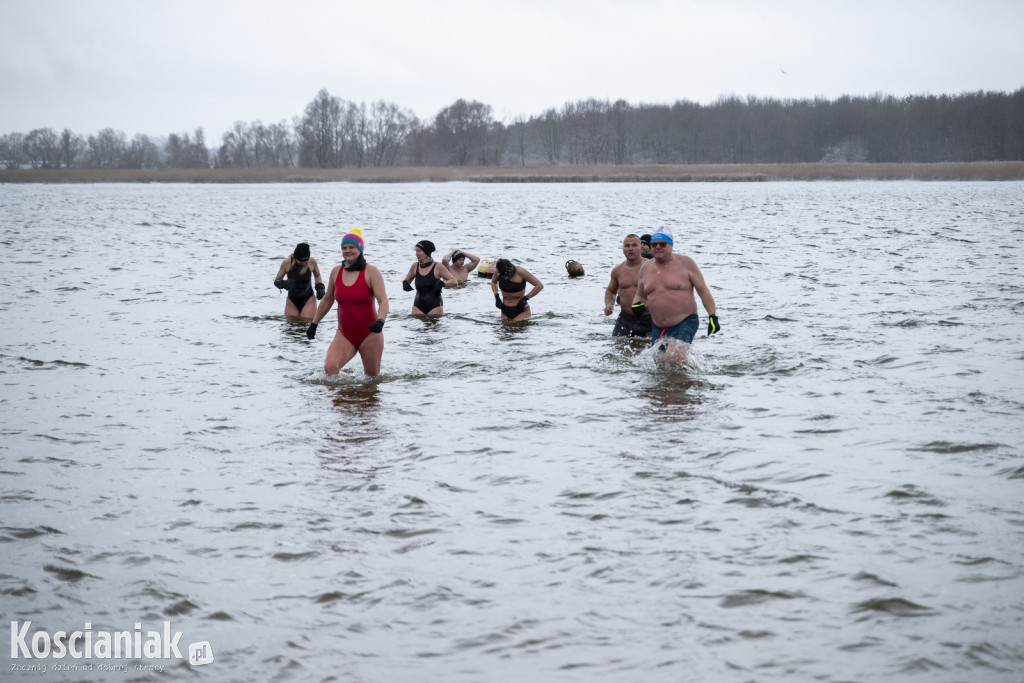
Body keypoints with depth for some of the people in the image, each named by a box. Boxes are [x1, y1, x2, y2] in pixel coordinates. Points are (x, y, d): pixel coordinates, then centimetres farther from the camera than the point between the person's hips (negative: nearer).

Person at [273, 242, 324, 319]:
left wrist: (320, 288, -2)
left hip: (308, 301, -1)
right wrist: (283, 283, -24)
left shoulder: (312, 262, -10)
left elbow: (317, 276, 12)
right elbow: (276, 280, -3)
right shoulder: (287, 263, -12)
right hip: (292, 302, 1)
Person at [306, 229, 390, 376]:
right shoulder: (336, 271, 5)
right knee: (330, 367, -22)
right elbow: (327, 300, 20)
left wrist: (380, 321, -36)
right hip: (344, 335, 3)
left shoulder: (371, 272, -8)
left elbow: (383, 301, -16)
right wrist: (314, 324, 24)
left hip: (369, 334, -3)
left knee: (372, 376, 7)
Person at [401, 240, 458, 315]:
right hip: (418, 305, 4)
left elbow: (455, 282, -6)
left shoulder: (437, 267, -7)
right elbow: (407, 280, 21)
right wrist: (405, 284, -4)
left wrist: (442, 283, -25)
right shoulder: (415, 266, 5)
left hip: (435, 306, -4)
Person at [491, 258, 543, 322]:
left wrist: (526, 298, -15)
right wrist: (496, 297, 6)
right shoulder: (498, 272, -5)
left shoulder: (520, 271, -17)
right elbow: (493, 282, 21)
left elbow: (539, 285, -13)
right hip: (505, 312, 5)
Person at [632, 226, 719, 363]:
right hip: (658, 328, 6)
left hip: (684, 324, -6)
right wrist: (637, 304, -1)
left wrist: (713, 316, -9)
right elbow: (640, 295, 23)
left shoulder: (685, 263, -4)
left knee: (673, 357, -28)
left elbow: (703, 290, -2)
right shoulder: (645, 268, 9)